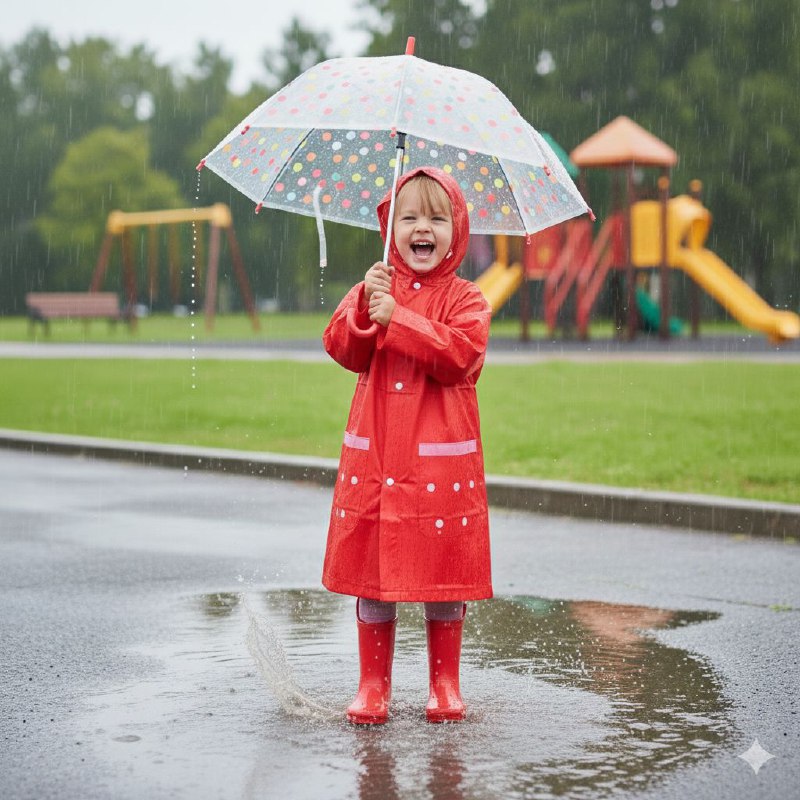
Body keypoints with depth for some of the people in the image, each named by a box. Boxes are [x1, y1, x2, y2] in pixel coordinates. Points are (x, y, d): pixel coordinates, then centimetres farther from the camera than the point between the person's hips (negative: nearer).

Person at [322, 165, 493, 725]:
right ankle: (374, 684, 16)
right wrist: (364, 307, -20)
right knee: (371, 570, 4)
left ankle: (445, 684, 18)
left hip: (441, 457, -2)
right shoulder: (373, 289, 9)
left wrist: (396, 318, -21)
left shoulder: (464, 299, 1)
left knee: (443, 570, 3)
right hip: (374, 456, 2)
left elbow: (462, 356, -17)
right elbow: (342, 350, -3)